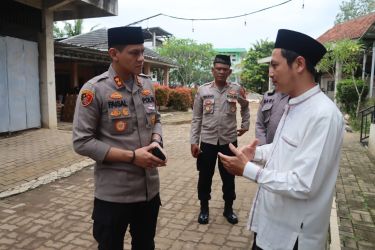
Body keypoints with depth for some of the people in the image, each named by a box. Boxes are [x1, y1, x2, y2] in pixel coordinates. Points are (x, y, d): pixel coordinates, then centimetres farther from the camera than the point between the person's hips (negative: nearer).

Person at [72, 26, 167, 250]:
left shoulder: (147, 85, 5)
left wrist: (157, 141, -7)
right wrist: (132, 156, -20)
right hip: (114, 194, -5)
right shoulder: (94, 90, -14)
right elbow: (82, 142, -15)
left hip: (150, 189, 5)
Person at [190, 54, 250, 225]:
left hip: (229, 140, 1)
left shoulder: (236, 89, -1)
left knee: (229, 177, 13)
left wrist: (245, 125, 8)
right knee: (205, 176, 11)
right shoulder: (203, 90, -2)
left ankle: (228, 208, 33)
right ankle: (204, 208, 31)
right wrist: (194, 141, -5)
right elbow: (196, 118, 0)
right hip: (207, 140, 0)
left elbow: (245, 107, 20)